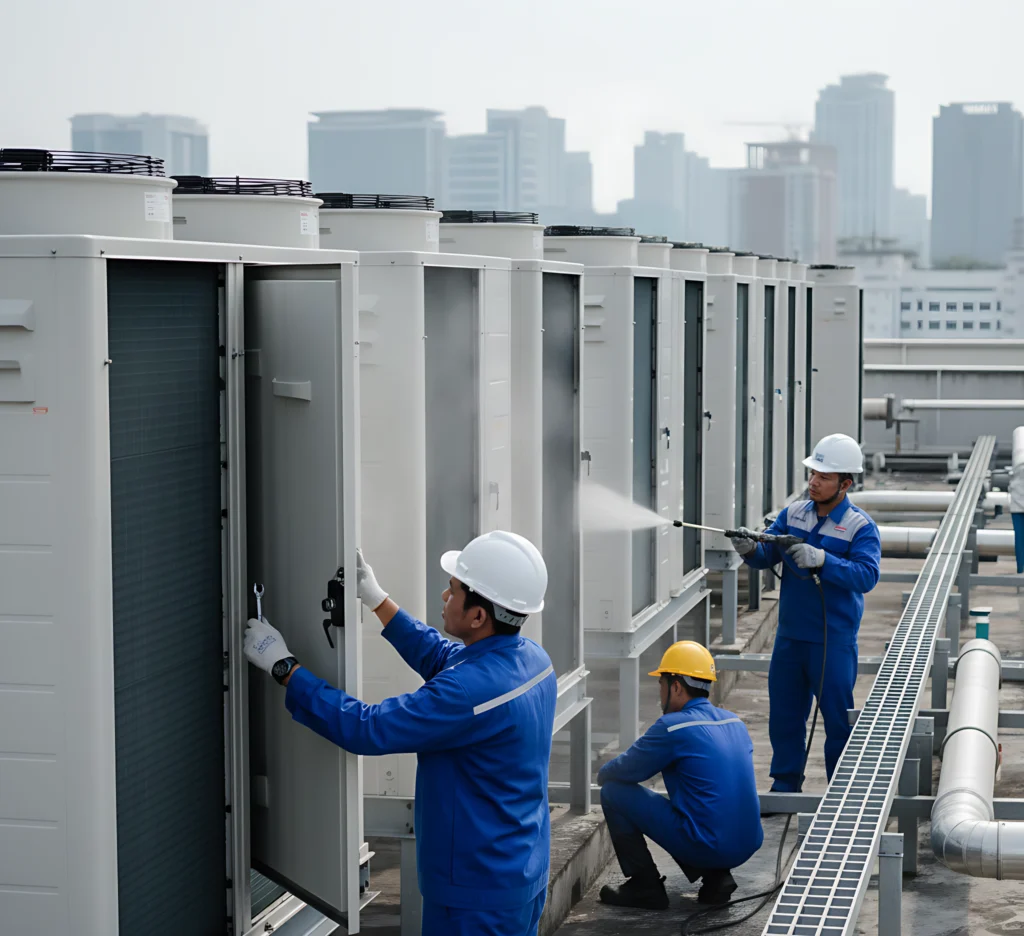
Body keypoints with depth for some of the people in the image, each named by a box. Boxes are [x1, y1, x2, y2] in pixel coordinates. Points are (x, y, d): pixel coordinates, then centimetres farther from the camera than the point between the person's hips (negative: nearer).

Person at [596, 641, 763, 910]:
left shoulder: (672, 727, -12)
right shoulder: (735, 723, 12)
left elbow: (625, 771, -3)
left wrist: (603, 774, 21)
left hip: (705, 847, -7)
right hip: (748, 846, 8)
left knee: (614, 792, 3)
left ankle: (644, 887, 8)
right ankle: (716, 877, 15)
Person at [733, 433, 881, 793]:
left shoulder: (860, 527, -10)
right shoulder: (793, 514, 5)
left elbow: (866, 575, -22)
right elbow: (767, 554, 1)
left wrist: (821, 560, -34)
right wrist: (751, 549, -22)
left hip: (833, 642, -5)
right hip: (789, 636, 5)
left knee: (838, 719, 4)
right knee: (784, 716, 13)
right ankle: (785, 787, 26)